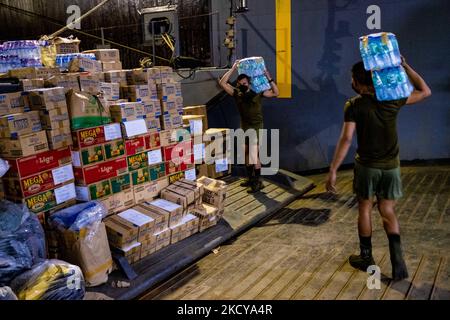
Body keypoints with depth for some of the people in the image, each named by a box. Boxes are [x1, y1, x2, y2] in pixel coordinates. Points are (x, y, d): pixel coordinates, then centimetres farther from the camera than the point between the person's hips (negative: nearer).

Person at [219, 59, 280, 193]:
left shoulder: (257, 92, -6)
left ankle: (258, 182, 1)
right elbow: (222, 83, -5)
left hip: (256, 127, -5)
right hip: (244, 127, 5)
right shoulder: (237, 93, 1)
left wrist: (269, 78, -12)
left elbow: (276, 93, -5)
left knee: (254, 155, -8)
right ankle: (251, 178, 28)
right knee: (246, 154, 13)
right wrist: (233, 68, -5)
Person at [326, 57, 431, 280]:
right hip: (391, 166, 3)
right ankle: (397, 259, 0)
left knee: (365, 209, 14)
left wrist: (333, 170, -18)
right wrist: (405, 66, 11)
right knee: (387, 212, 14)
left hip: (366, 166, -3)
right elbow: (425, 91, 12)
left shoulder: (354, 105, -12)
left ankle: (366, 258, 25)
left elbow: (346, 139, -20)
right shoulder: (392, 99, -3)